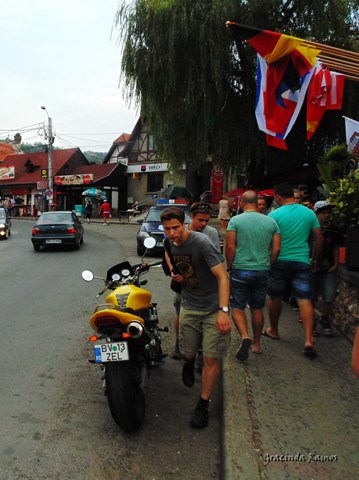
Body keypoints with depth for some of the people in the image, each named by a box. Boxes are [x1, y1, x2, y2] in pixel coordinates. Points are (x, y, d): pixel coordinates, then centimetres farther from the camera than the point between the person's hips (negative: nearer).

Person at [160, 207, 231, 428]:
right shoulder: (170, 243, 0)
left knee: (211, 359, -2)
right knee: (189, 352, 15)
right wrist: (174, 274, 3)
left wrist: (224, 311, -36)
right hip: (189, 306, 5)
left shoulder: (201, 242, -22)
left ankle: (203, 405, 17)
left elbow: (222, 276, -27)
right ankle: (189, 364, 53)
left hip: (213, 308, -5)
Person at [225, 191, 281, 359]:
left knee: (237, 307, 8)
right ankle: (256, 343, 26)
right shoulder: (271, 221, 3)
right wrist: (268, 265, 14)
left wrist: (229, 266, 2)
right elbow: (276, 249, 2)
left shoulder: (235, 220, -7)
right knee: (257, 308, 17)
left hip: (240, 270, -3)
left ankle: (245, 336, -14)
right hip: (263, 271, 4)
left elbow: (230, 247, -12)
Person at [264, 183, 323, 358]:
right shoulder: (309, 213, 3)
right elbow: (319, 239, 6)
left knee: (275, 297, 15)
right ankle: (309, 340, -8)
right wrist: (314, 259, 17)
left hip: (279, 261, -2)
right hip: (302, 261, 2)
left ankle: (273, 330, 31)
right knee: (304, 299, 1)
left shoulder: (274, 215, -8)